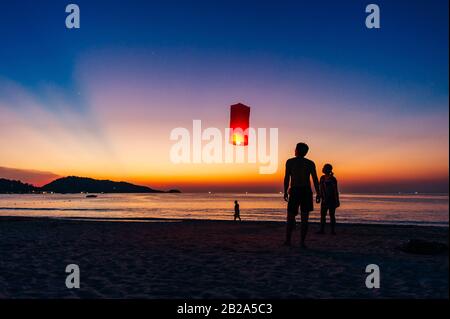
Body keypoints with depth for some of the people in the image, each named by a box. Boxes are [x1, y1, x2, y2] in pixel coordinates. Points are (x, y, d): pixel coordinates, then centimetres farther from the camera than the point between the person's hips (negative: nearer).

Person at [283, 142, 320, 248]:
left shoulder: (290, 162, 0)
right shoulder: (310, 163, 5)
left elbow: (287, 178, -5)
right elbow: (315, 180, -1)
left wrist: (285, 192, 0)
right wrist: (318, 194, 2)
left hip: (294, 191, -1)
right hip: (306, 191, 1)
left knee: (291, 216, 9)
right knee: (304, 218, 1)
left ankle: (288, 240, 8)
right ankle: (302, 241, -3)